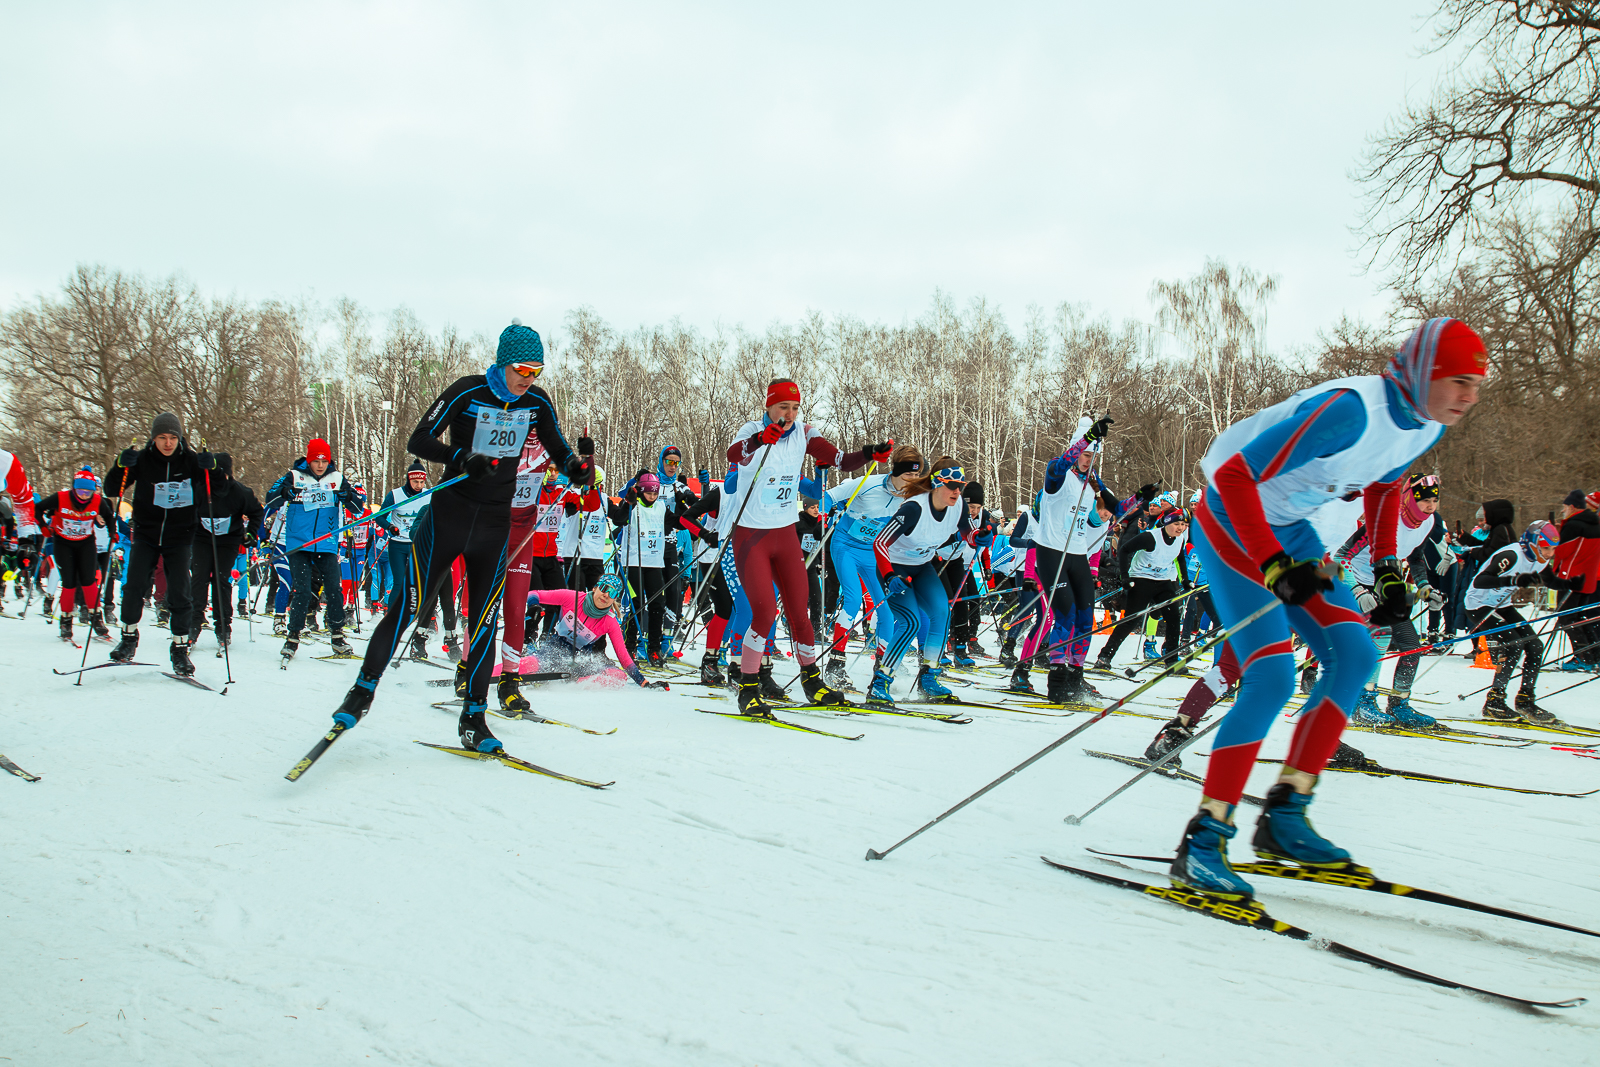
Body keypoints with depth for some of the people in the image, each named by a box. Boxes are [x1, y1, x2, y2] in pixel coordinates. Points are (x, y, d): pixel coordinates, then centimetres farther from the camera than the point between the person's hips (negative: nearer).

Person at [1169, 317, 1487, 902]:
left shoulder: (1427, 424, -3)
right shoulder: (1348, 410, -31)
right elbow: (1234, 475, -30)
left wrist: (1387, 569, 11)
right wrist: (1275, 567, -32)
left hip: (1290, 529, 9)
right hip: (1231, 519, -9)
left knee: (1354, 656, 1)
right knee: (1272, 676, -20)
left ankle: (1284, 815, 7)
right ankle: (1203, 840, -13)